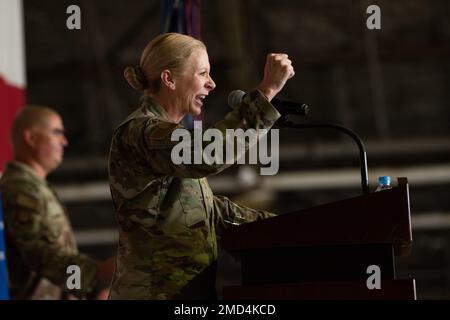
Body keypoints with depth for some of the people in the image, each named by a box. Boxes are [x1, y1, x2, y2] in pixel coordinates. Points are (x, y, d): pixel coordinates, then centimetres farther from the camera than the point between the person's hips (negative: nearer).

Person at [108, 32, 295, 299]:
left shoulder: (167, 133, 18)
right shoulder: (139, 133, -15)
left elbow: (208, 208, 23)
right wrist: (267, 91, -31)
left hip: (188, 289, 10)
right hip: (158, 291, -10)